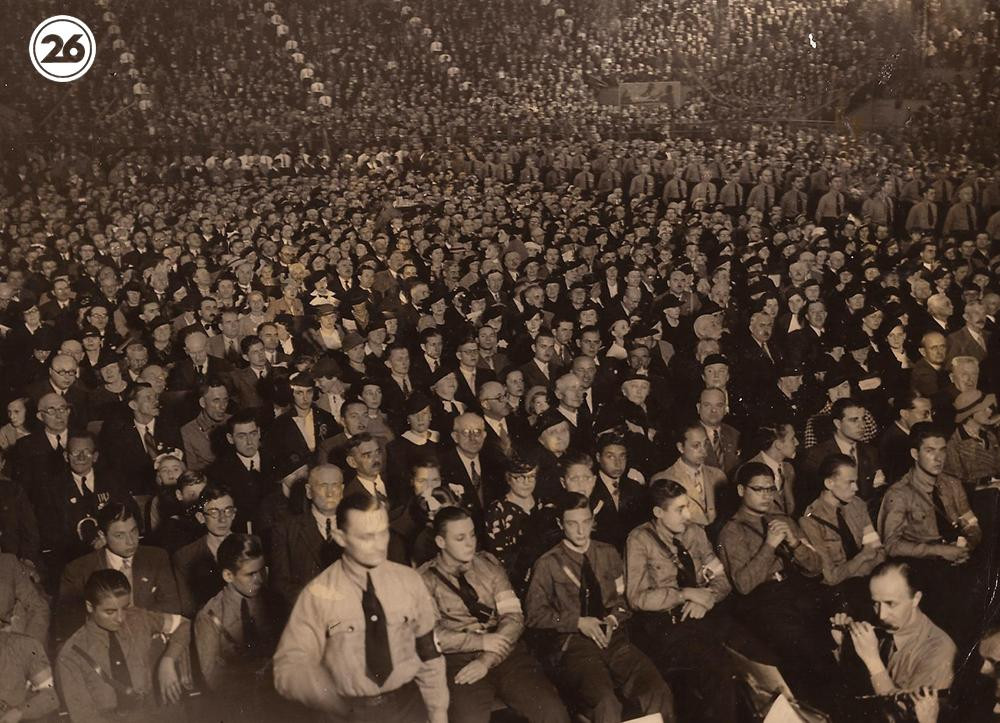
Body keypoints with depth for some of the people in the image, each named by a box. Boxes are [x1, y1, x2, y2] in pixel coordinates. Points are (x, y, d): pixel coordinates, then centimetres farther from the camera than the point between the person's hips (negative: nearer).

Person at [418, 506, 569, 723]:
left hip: (505, 653, 3)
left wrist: (487, 660, -9)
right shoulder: (426, 578, 3)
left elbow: (513, 616, 4)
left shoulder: (488, 564, 12)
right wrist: (480, 641, -12)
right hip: (459, 660, -3)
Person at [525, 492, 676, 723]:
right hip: (573, 645, -3)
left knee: (658, 692, -25)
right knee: (605, 702, -33)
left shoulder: (608, 554, 16)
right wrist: (578, 622, -8)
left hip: (614, 638, 3)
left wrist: (613, 619, -1)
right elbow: (533, 614, 2)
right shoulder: (548, 564, 4)